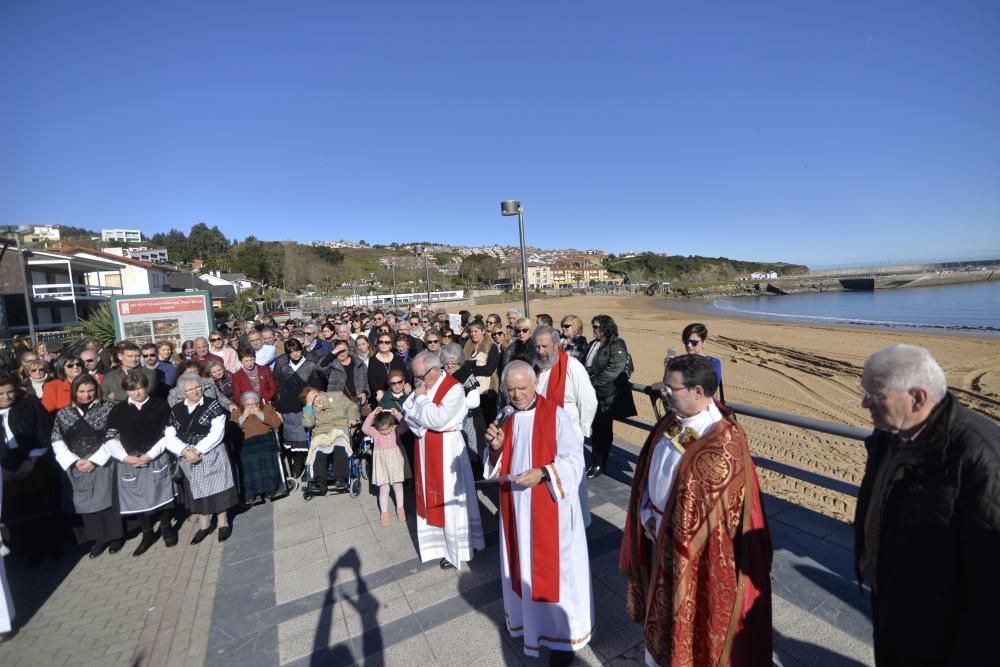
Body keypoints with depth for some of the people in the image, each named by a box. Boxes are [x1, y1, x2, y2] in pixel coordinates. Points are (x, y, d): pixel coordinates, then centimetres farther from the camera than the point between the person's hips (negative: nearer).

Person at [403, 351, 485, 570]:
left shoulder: (453, 388, -19)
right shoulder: (422, 386, 3)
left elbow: (438, 419, -26)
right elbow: (407, 413, 3)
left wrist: (421, 398, -17)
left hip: (445, 448, -7)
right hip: (425, 447, 7)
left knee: (449, 497, 4)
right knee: (430, 495, 16)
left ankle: (456, 547, 21)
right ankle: (438, 541, 34)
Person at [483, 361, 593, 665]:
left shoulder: (555, 415, -15)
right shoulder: (506, 418, 3)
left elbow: (574, 460, -15)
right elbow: (501, 465, 8)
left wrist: (542, 473, -29)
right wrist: (496, 447, -13)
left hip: (549, 506, -5)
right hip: (515, 505, 5)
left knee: (554, 567, 6)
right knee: (523, 562, 19)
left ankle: (564, 633, 25)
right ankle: (528, 618, 42)